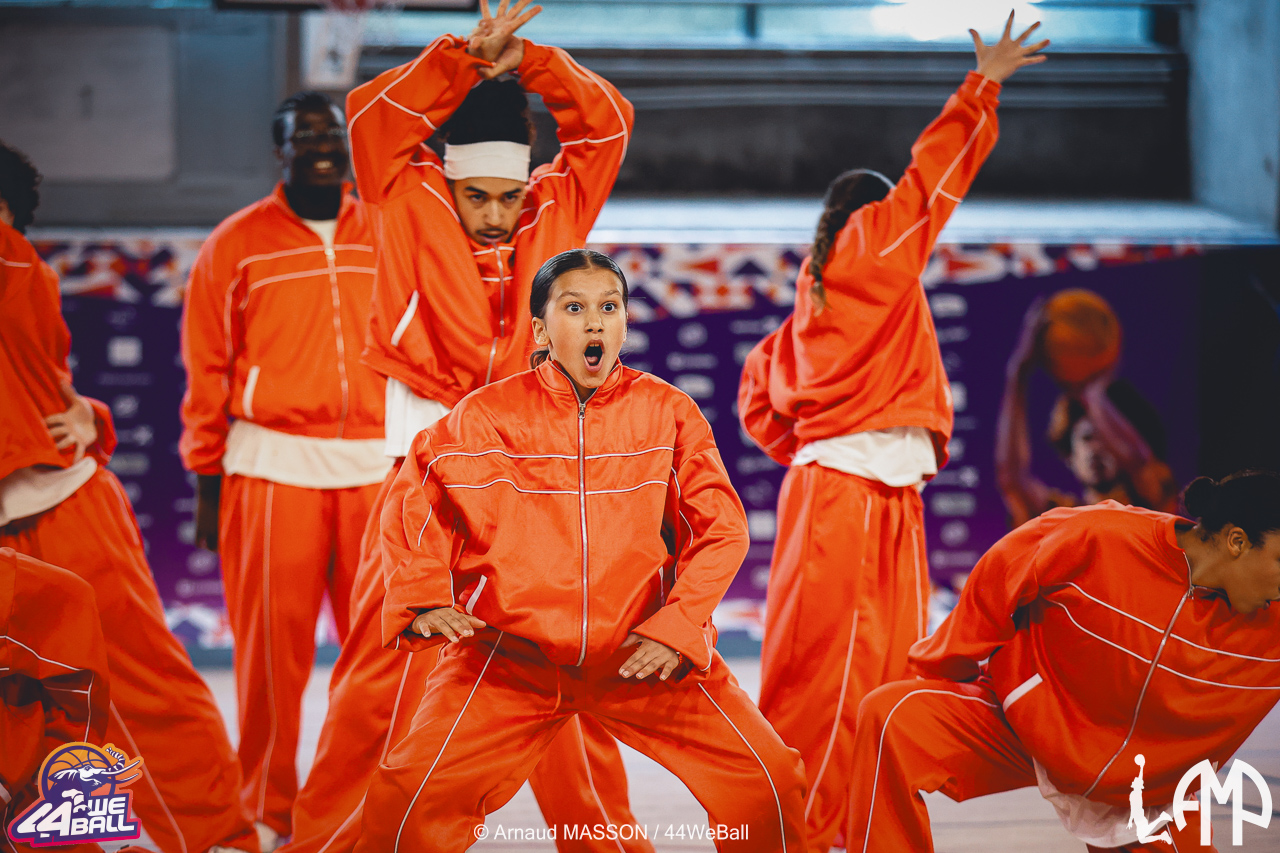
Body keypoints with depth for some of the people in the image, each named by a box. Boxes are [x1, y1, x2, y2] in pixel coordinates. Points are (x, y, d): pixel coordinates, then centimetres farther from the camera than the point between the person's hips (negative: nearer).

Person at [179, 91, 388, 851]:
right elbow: (207, 371, 5)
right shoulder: (237, 244, 3)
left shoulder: (386, 235, 10)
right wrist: (207, 479, 2)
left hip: (378, 466, 2)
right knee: (273, 643, -3)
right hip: (272, 466, -2)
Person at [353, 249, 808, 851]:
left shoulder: (668, 412, 1)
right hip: (511, 655, -1)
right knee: (409, 799, -16)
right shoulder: (487, 415, 0)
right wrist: (425, 600, -5)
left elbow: (720, 529, 2)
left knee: (769, 779, -9)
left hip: (644, 654, 1)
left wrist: (677, 626, -11)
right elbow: (412, 502, 10)